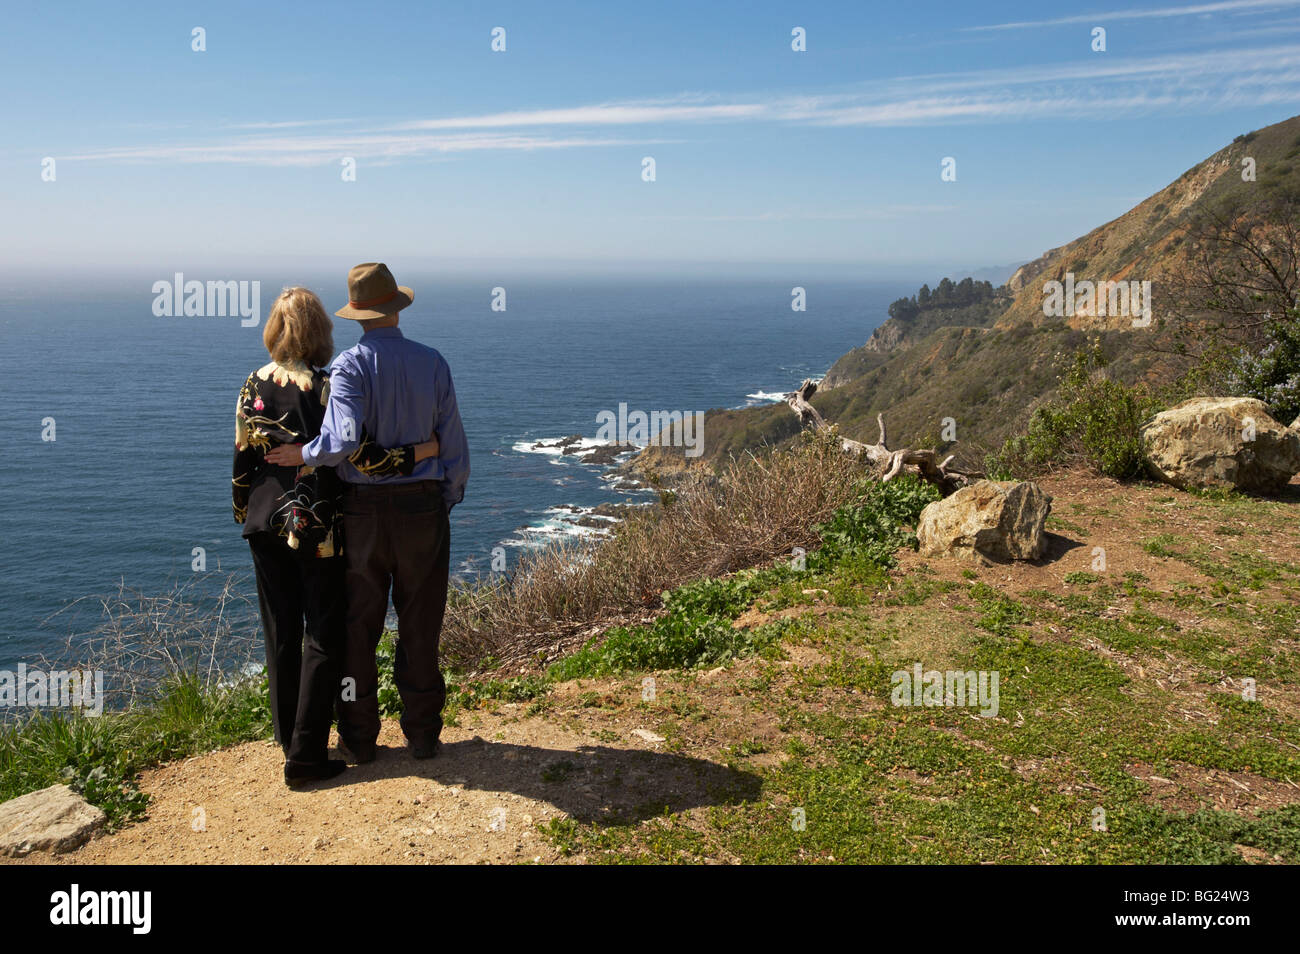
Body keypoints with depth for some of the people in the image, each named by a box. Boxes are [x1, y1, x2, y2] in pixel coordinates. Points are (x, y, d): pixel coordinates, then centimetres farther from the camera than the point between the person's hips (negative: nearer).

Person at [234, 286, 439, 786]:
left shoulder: (254, 386, 2)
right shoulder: (325, 388, -12)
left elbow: (242, 458, 5)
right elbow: (355, 452, -20)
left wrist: (244, 513, 16)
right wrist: (419, 451, -14)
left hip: (267, 523, 5)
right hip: (317, 528, -5)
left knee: (280, 634, 14)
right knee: (324, 636, 3)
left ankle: (288, 739, 25)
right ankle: (306, 756, 3)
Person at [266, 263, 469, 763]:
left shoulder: (349, 366, -10)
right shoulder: (432, 363, -2)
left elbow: (343, 440, -26)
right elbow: (453, 445, 1)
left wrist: (305, 454, -8)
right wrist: (450, 498, 13)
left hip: (362, 510, -2)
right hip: (422, 506, 2)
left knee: (358, 627, 10)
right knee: (420, 627, 11)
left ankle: (359, 738, 20)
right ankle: (422, 733, 20)